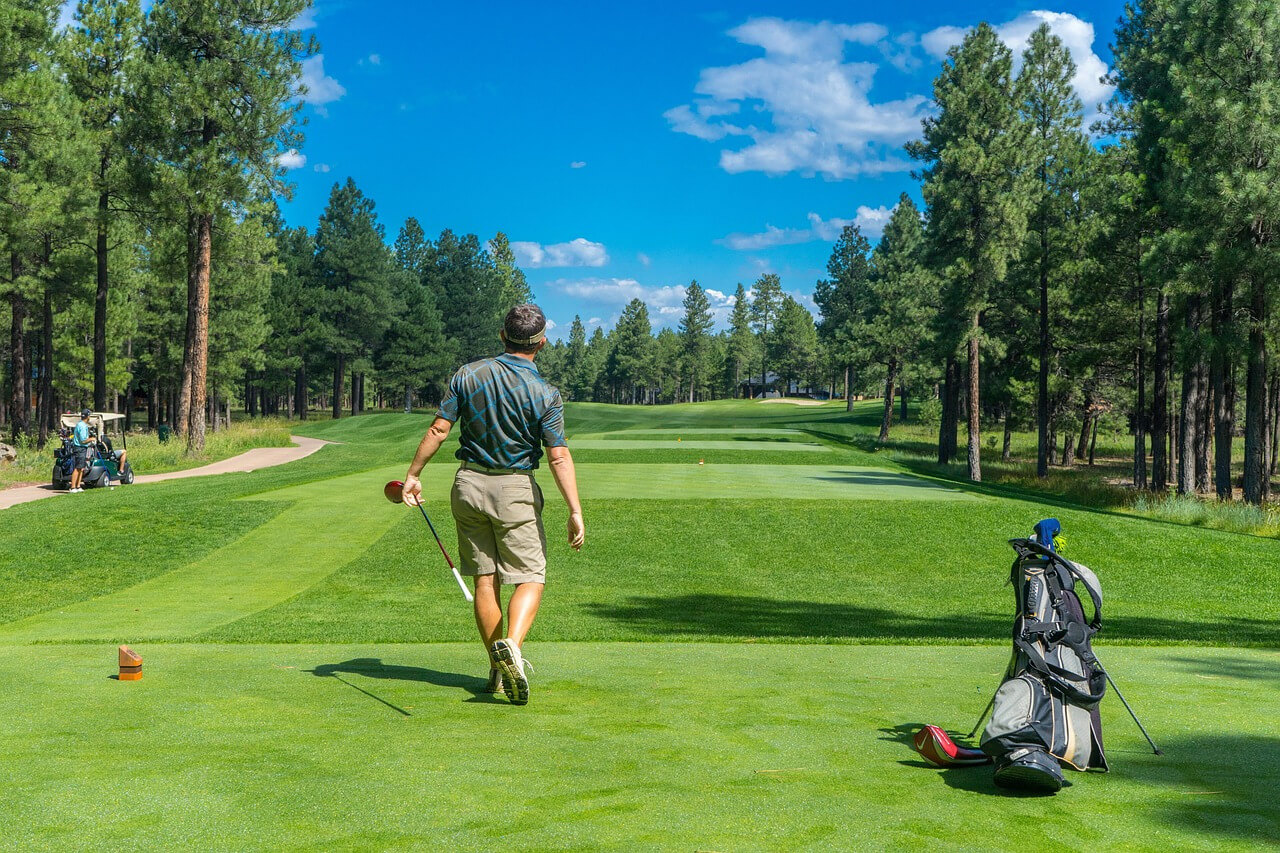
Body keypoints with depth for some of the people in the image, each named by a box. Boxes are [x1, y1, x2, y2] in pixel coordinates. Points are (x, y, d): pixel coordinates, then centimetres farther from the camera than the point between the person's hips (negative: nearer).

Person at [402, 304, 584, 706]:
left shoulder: (468, 375, -1)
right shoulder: (545, 394, -10)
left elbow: (438, 429, -3)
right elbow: (559, 456, -15)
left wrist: (413, 475, 5)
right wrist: (575, 511, -15)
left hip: (469, 483, 4)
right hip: (516, 490, -3)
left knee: (485, 579, 10)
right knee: (531, 578, 2)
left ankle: (499, 670, 15)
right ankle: (511, 644, -24)